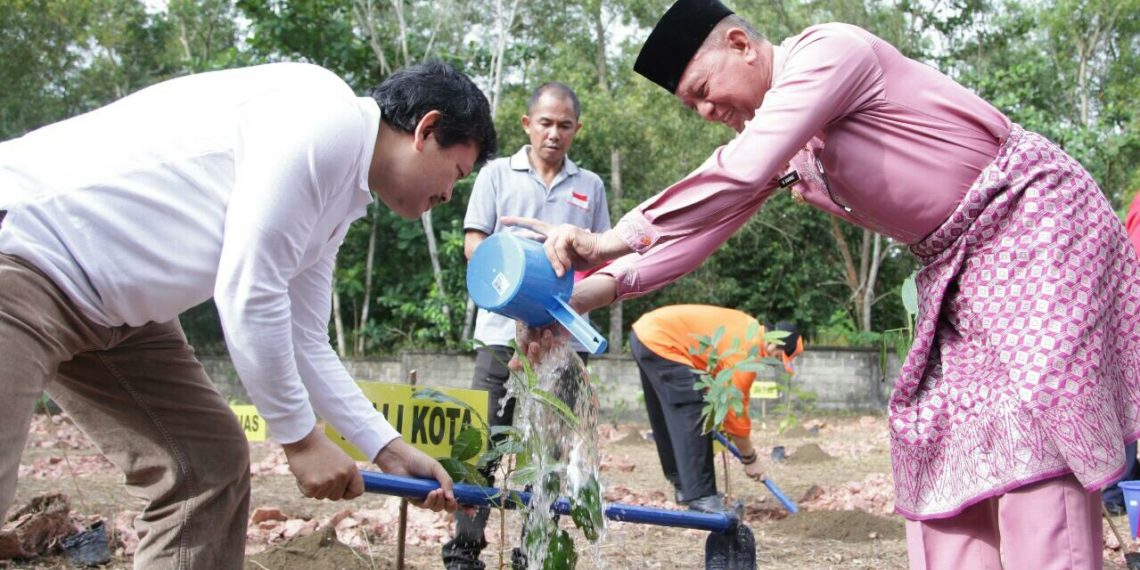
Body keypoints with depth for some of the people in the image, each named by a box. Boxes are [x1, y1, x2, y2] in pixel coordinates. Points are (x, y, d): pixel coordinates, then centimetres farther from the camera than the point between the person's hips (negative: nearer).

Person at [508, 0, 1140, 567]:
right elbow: (705, 224, 3)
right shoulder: (768, 129, 8)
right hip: (959, 264, 9)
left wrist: (612, 240, -29)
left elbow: (738, 175, -32)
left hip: (1037, 218, -9)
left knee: (1030, 433, -15)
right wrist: (590, 291, -8)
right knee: (941, 436, 3)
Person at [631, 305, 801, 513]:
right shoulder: (746, 352, -17)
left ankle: (684, 486, 27)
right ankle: (699, 496, -11)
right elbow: (736, 411, -11)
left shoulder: (749, 327, 9)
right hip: (659, 341, -11)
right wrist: (750, 459, 0)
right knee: (692, 419, -12)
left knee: (666, 419, 17)